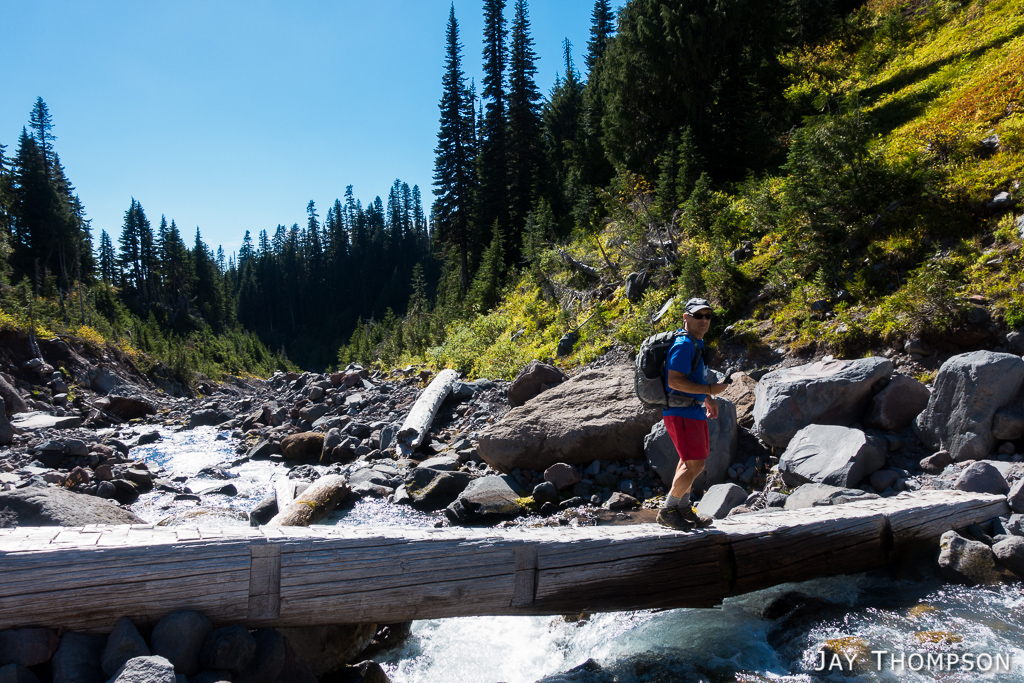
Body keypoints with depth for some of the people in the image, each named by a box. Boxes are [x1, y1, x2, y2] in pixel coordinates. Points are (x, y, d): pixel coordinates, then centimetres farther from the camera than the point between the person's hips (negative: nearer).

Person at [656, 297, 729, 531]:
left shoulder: (698, 344, 15)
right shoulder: (683, 345, -18)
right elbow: (674, 381, -26)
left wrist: (707, 400, 18)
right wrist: (709, 390, -21)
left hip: (694, 411, 11)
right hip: (681, 412, -11)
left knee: (689, 461, 19)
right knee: (695, 464, -10)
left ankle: (683, 508, 32)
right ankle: (667, 512, 2)